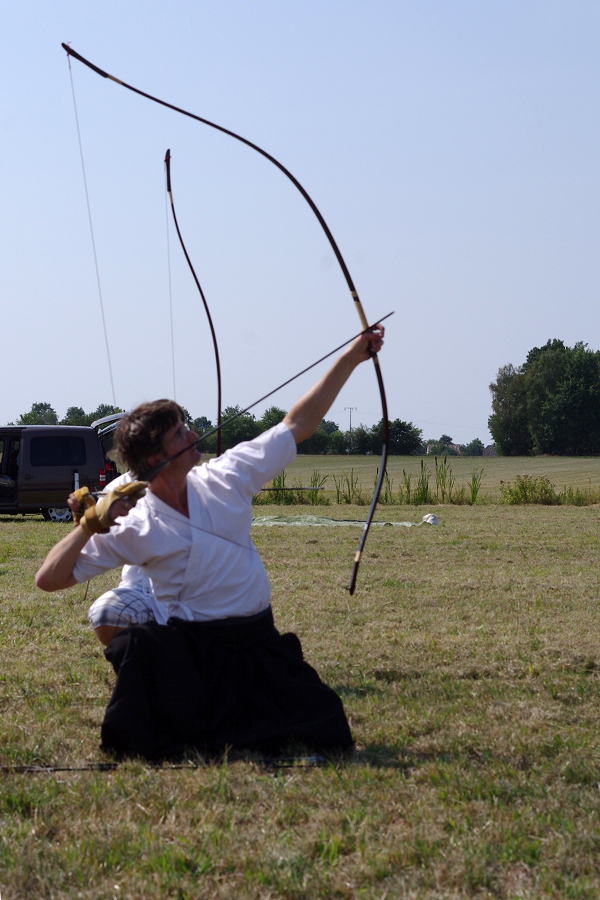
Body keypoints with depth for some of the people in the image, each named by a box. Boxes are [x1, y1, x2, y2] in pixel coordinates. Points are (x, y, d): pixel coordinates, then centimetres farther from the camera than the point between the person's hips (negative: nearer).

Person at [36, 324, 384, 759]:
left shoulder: (224, 479, 1)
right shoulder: (133, 527, -8)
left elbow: (297, 425, 7)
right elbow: (49, 578, -8)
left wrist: (351, 358, 4)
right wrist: (90, 524, -19)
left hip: (258, 643, 4)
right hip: (190, 653, -4)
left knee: (325, 732, -8)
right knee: (140, 645, -36)